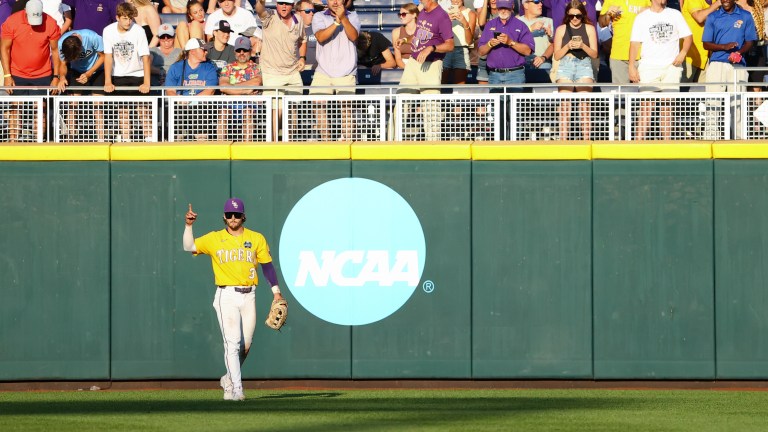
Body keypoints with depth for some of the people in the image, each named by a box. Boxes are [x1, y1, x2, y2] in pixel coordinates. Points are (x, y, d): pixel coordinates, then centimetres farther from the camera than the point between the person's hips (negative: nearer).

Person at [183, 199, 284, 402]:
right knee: (232, 342, -12)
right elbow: (189, 247, -5)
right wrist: (188, 225, -18)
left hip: (248, 296, 3)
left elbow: (267, 265, 8)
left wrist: (276, 291, 1)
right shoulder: (214, 239, 4)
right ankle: (236, 389, -14)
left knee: (245, 345, 6)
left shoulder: (257, 239, 8)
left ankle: (229, 379, 29)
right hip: (226, 295, -3)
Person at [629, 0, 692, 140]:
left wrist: (683, 53, -7)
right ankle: (639, 140, -12)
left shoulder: (675, 14, 11)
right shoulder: (642, 18, 6)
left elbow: (687, 36, 13)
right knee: (646, 105, -9)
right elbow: (635, 43, 3)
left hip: (671, 66, 2)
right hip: (649, 67, -2)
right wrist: (632, 66, -6)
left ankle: (667, 140, 7)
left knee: (667, 105, 3)